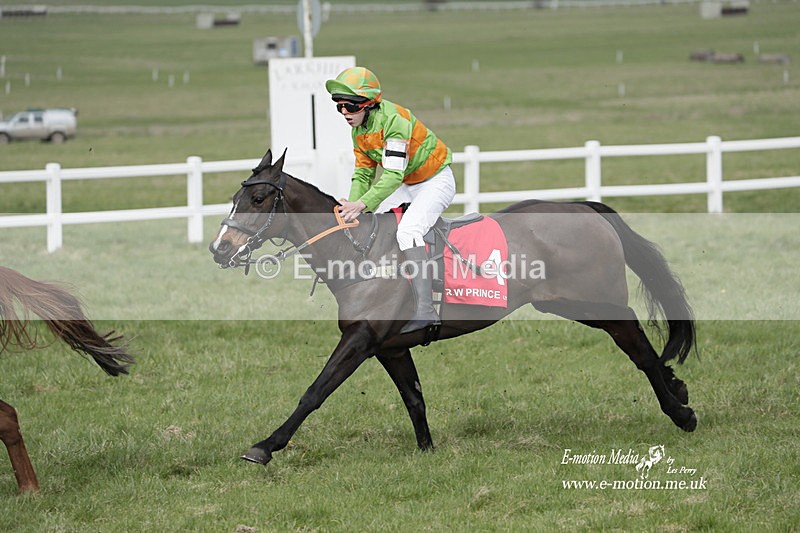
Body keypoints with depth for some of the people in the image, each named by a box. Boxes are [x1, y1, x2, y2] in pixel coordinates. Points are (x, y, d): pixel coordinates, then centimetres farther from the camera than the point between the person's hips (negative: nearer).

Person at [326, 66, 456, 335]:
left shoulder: (393, 119, -27)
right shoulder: (359, 131, 2)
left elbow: (394, 174, -33)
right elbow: (363, 173, 5)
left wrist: (363, 203, -41)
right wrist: (352, 205, -14)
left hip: (436, 181, -10)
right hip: (407, 185, 10)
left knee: (407, 230, -31)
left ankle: (424, 309, -39)